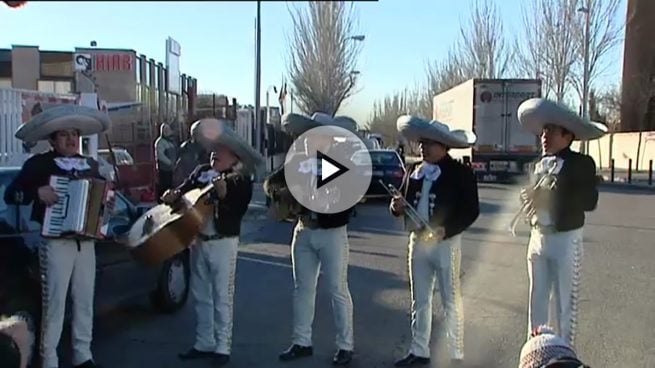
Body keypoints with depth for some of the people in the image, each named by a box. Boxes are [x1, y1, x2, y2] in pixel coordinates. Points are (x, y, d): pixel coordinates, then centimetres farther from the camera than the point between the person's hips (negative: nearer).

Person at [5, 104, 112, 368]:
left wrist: (107, 206, 4)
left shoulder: (91, 165, 12)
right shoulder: (39, 164, -2)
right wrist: (37, 192, -19)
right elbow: (10, 194, -4)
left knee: (85, 301, 10)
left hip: (86, 242, 5)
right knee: (54, 302, -4)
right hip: (56, 242, -5)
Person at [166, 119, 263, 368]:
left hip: (223, 242, -6)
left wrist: (223, 194, -30)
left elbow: (239, 210, -16)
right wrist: (172, 196, -5)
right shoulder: (201, 171, 10)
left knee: (222, 297, 1)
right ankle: (204, 343, 26)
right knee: (201, 295, 14)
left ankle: (222, 347, 11)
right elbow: (184, 190, 16)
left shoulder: (241, 179, -7)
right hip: (198, 240, 6)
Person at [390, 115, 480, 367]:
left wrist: (445, 231, -23)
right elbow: (404, 202, 14)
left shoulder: (460, 172, -8)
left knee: (451, 301, 4)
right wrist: (397, 206, -10)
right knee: (419, 301, 13)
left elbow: (471, 211, -11)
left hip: (446, 243, -5)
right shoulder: (414, 171, 8)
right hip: (418, 241, 6)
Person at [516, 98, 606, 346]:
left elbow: (590, 202, -15)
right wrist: (529, 198, -6)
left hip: (565, 241, -6)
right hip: (538, 238, 6)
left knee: (565, 302, 4)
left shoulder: (582, 163, -8)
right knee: (537, 299, 14)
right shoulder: (539, 165, 10)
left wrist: (554, 196, -19)